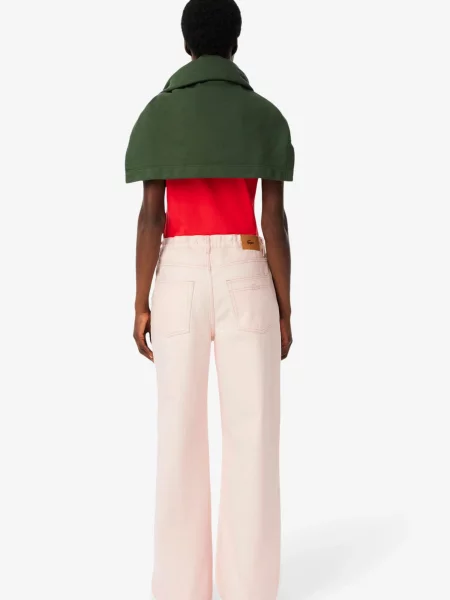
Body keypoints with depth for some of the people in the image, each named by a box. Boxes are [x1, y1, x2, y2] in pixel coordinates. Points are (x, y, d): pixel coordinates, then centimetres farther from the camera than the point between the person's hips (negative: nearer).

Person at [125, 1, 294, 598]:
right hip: (245, 281, 0)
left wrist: (140, 305, 1)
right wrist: (285, 309, 2)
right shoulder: (266, 116, 2)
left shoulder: (157, 114, 2)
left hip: (180, 281, 1)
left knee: (180, 438, 6)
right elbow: (275, 220, -3)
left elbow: (150, 216, -4)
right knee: (251, 438, 3)